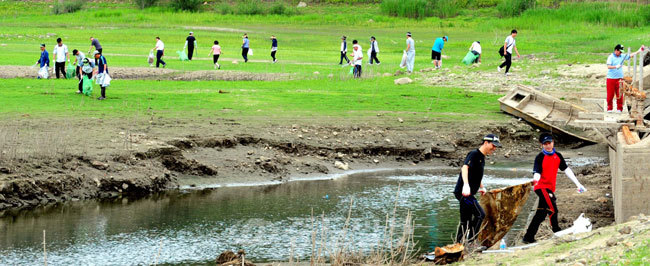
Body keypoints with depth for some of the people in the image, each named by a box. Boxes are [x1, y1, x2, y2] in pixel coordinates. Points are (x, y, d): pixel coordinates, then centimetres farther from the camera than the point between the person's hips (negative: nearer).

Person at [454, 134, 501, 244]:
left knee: (465, 221, 13)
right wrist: (466, 185, -42)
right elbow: (465, 167, -29)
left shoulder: (482, 157, 17)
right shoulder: (474, 154, -13)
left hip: (468, 194, 10)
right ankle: (470, 241, -15)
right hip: (463, 192, -10)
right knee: (480, 214, -16)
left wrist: (482, 187, 30)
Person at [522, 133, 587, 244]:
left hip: (550, 188, 7)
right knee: (552, 208, -22)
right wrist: (535, 179, -44)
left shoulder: (558, 156, 9)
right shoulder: (540, 158, -8)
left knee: (541, 213, 10)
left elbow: (566, 170, 14)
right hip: (541, 187, -7)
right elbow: (537, 173, -20)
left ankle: (528, 237, 15)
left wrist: (578, 184, 11)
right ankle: (556, 231, -18)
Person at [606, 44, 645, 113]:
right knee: (610, 94, -2)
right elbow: (608, 66, -15)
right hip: (611, 78, -4)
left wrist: (638, 51, 14)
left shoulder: (622, 56, 11)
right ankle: (609, 109, 6)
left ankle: (619, 109, 7)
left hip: (619, 78, 4)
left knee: (619, 94, 1)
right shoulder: (611, 57, -5)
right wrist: (616, 67, -28)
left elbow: (630, 55, 18)